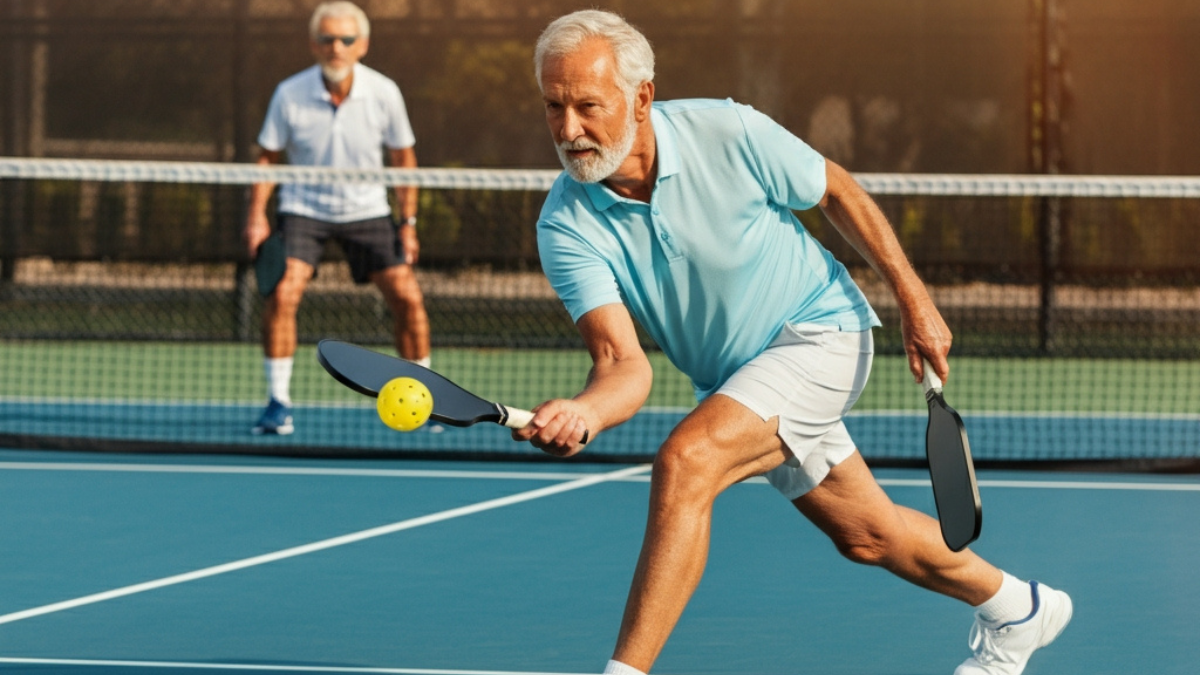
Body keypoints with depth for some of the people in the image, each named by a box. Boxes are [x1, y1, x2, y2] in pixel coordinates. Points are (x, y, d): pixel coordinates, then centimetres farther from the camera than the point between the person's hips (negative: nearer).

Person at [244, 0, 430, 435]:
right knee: (283, 294, -21)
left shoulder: (384, 93, -12)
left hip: (367, 209, 1)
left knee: (407, 297, -7)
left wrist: (408, 222, -2)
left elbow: (403, 158, 0)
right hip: (304, 208, -1)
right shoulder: (289, 95, -15)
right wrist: (256, 216, -12)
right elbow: (269, 157, -3)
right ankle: (278, 403, -10)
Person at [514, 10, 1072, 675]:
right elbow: (623, 362, -28)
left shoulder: (728, 134, -25)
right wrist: (580, 413, -51)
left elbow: (836, 191, -7)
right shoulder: (566, 226, -20)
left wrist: (914, 300, -4)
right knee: (865, 534, 19)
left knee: (685, 462, -28)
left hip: (819, 329, -5)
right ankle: (1016, 609, 45)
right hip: (730, 377, 5)